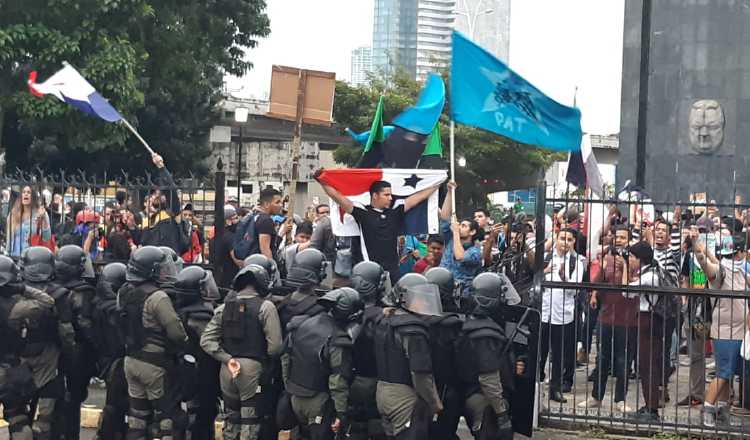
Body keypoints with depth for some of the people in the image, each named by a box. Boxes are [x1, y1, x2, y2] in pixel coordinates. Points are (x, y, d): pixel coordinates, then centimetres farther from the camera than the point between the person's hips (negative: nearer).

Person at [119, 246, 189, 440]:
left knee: (137, 413, 15)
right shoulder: (157, 297, -21)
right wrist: (184, 344, -3)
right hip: (154, 364, -7)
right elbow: (175, 331, -21)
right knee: (166, 416, 2)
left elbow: (125, 326, 10)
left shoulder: (123, 293, 3)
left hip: (131, 360, 7)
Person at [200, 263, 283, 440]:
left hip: (227, 369, 5)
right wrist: (264, 358, 7)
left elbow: (206, 340, 1)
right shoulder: (265, 306, -6)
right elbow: (275, 345, -13)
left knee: (231, 419, 18)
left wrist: (227, 359, -3)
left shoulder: (224, 306, 8)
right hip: (252, 368, -5)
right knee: (250, 424, 1)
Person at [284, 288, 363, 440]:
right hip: (319, 403, -6)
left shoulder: (300, 325, -1)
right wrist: (341, 413, -16)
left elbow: (286, 357, 9)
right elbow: (339, 382, -22)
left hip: (295, 397, 7)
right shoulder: (338, 340, -22)